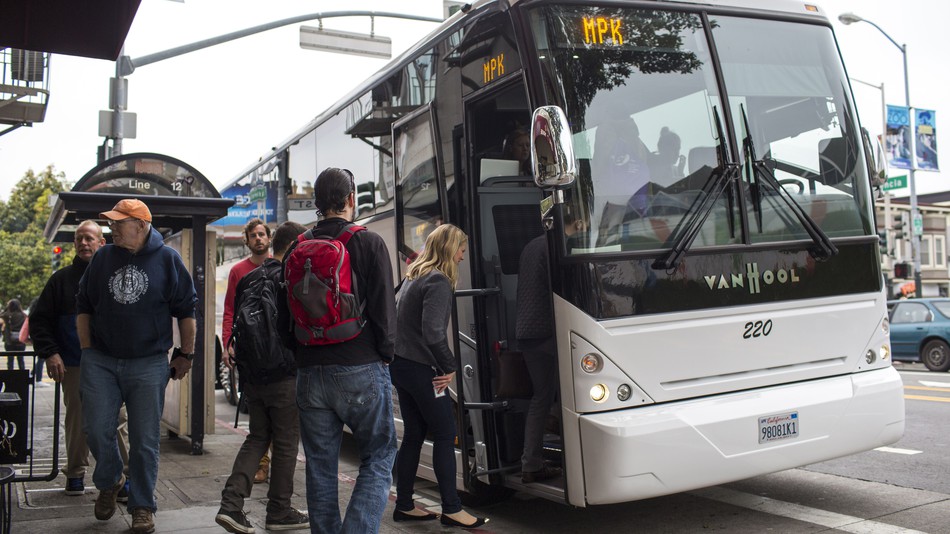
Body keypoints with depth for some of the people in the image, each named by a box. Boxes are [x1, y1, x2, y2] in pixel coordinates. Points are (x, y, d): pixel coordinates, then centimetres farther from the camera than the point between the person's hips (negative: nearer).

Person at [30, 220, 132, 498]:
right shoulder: (62, 279, 8)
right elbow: (40, 319, 8)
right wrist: (49, 353, -5)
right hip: (74, 367, 2)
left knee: (118, 420, -4)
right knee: (77, 421, 11)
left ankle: (125, 475, 1)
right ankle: (75, 473, 25)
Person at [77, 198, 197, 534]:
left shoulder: (167, 259, -2)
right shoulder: (102, 258, 7)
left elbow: (186, 310, 2)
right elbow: (83, 307, 14)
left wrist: (185, 354, 2)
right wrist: (87, 351, 8)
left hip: (149, 365, -2)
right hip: (100, 361, 3)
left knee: (145, 439, 2)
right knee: (97, 429, 0)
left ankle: (142, 507, 17)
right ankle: (110, 482, 30)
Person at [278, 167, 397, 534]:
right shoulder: (369, 243, -5)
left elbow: (283, 314, 14)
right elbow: (384, 307, -8)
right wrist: (385, 354, 4)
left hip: (310, 373, 5)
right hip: (361, 370, -4)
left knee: (320, 466, 12)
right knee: (378, 458, 5)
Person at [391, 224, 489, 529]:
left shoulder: (413, 276, 14)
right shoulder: (438, 281, -15)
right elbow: (433, 333, -24)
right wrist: (449, 367, -12)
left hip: (402, 366, 9)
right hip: (421, 370, -9)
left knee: (414, 435, 14)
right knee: (445, 435, 0)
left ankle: (404, 505, 21)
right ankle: (451, 509, 5)